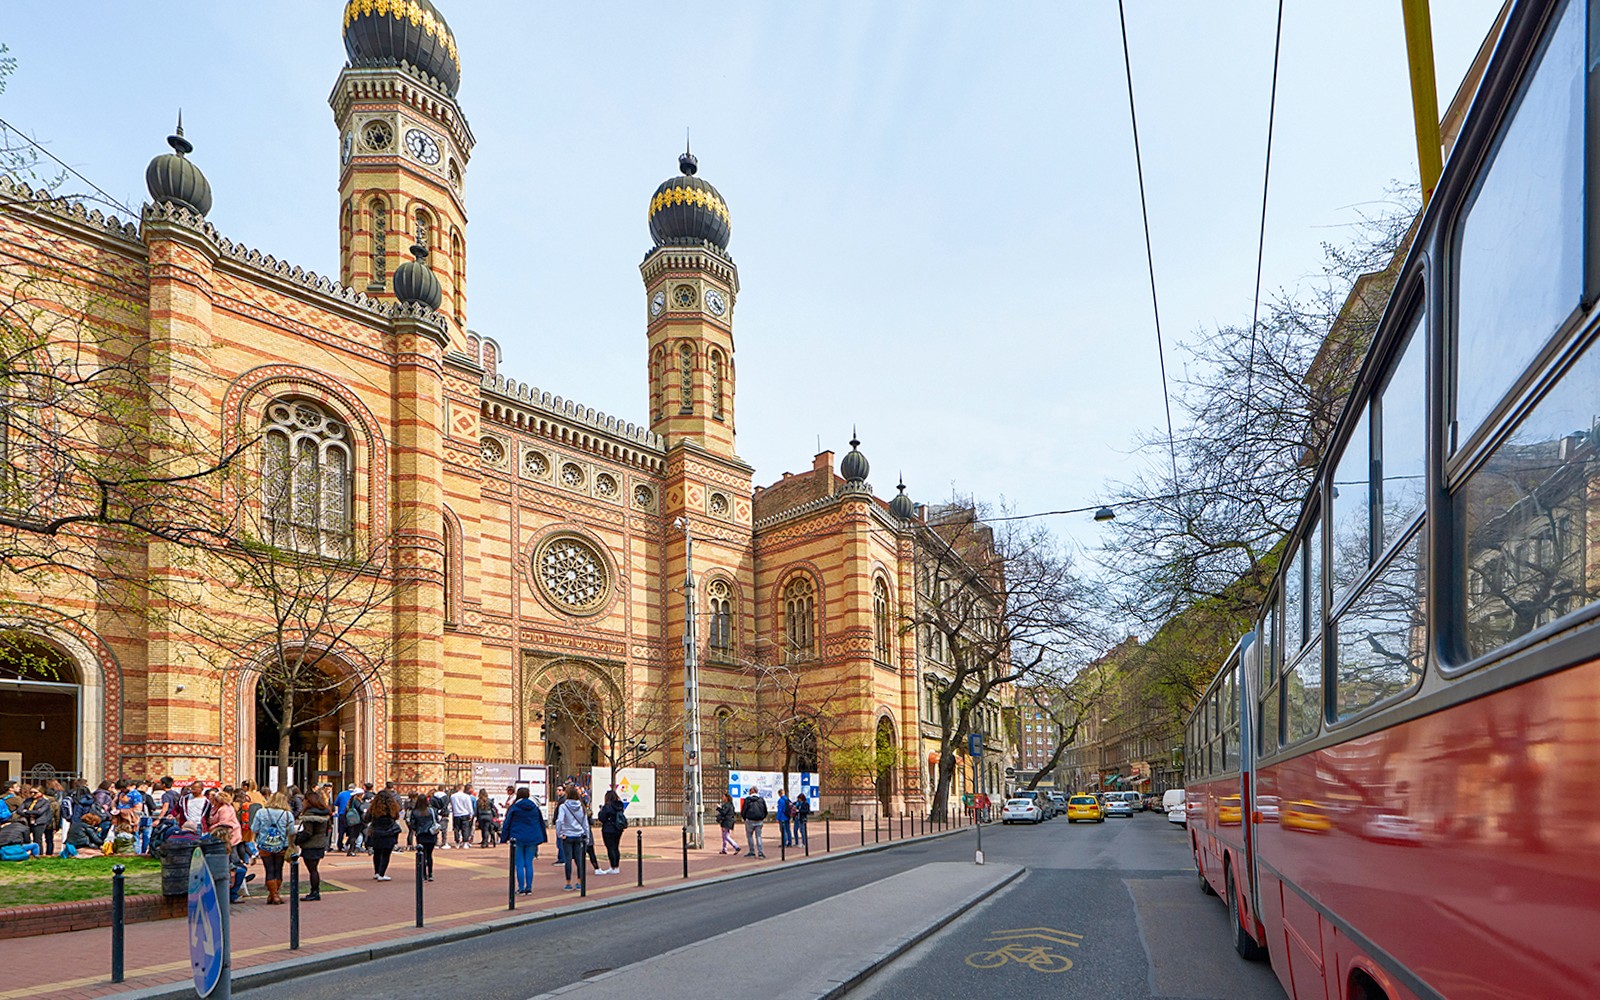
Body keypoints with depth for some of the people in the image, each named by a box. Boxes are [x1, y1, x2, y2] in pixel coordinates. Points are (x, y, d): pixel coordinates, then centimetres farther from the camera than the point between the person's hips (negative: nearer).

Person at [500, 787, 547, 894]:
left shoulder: (514, 808, -5)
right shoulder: (535, 807, 6)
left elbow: (507, 823, -2)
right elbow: (541, 823, 13)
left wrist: (504, 837, 6)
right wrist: (542, 838, 22)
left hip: (517, 839, -3)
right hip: (532, 839, 3)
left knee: (519, 864, 3)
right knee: (529, 864, 9)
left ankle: (521, 888, 2)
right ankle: (529, 888, 8)